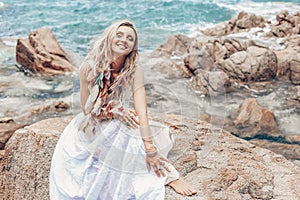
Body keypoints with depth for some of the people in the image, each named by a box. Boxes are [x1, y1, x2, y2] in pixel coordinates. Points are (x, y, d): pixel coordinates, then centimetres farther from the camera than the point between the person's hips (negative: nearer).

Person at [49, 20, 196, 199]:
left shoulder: (135, 72, -19)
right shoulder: (89, 68, -18)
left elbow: (141, 111, -30)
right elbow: (87, 109, -11)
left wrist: (150, 149, -40)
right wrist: (114, 110, -27)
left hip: (122, 129, -2)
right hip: (92, 129, 2)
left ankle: (170, 176, -6)